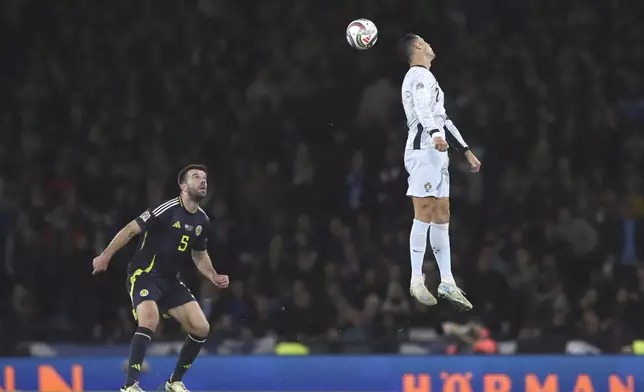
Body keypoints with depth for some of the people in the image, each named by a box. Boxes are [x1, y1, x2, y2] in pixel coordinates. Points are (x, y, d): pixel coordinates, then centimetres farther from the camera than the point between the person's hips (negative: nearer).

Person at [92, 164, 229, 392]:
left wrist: (213, 277, 5)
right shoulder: (167, 210, -17)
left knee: (201, 328, 0)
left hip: (171, 280, 8)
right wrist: (106, 255, -21)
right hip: (144, 274, -8)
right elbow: (131, 230, -15)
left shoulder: (202, 221, 6)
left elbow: (200, 255, 22)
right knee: (149, 322, -31)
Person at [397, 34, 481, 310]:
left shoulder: (425, 77, 27)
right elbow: (422, 108, -24)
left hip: (436, 152, 10)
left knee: (442, 216, 7)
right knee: (424, 215, -13)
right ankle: (416, 281, -14)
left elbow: (442, 118, 32)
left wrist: (466, 151, 31)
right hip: (424, 150, -10)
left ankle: (447, 282, 7)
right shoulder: (420, 75, -5)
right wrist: (435, 134, -42)